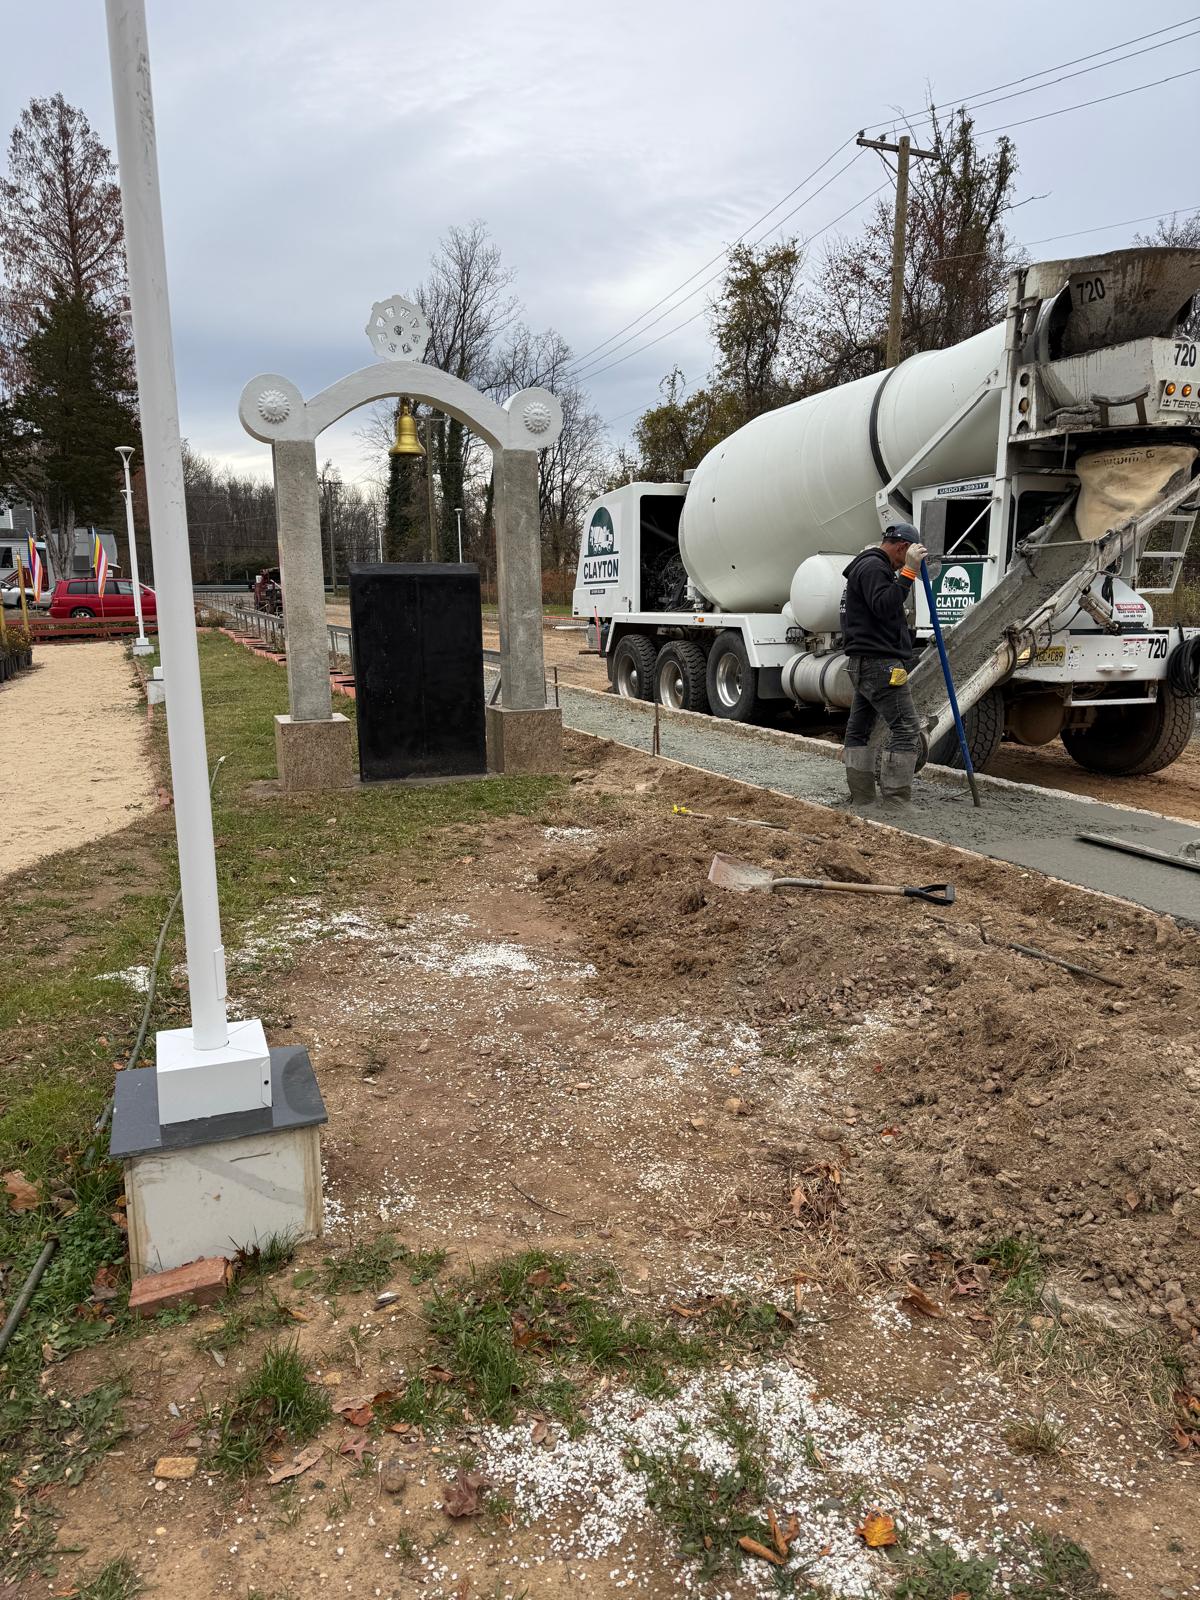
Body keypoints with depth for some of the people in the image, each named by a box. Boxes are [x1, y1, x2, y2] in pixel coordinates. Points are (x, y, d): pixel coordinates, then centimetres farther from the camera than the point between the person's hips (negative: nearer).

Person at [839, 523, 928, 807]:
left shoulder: (867, 565, 24)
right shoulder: (874, 566, -10)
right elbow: (884, 607, -24)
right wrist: (909, 572, -25)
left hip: (862, 664, 12)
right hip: (880, 663, -12)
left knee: (859, 729, 10)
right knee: (906, 729, -12)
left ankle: (861, 799, 14)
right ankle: (895, 802, -14)